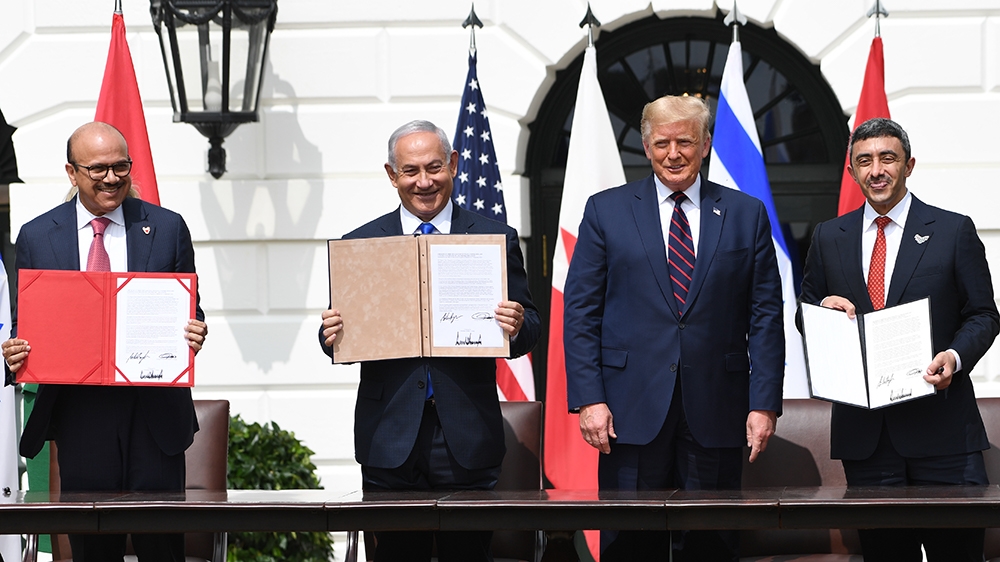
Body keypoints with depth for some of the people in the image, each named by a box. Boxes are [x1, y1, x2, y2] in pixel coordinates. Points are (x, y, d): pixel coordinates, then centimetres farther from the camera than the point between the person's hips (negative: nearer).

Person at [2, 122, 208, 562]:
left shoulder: (168, 228, 7)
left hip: (155, 410, 0)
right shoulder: (36, 237, 7)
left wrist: (194, 334, -12)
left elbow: (189, 313, 11)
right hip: (79, 410, 0)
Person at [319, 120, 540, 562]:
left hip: (467, 438, -1)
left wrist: (518, 327, -16)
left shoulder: (496, 240, 7)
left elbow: (528, 330, 7)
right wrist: (332, 335, -13)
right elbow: (341, 337, 10)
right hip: (390, 438, 1)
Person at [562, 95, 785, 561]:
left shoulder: (746, 215, 8)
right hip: (632, 411, -1)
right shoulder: (606, 211, 6)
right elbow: (580, 312, 3)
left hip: (715, 414, 1)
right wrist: (588, 399, -6)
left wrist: (764, 403, -2)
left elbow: (765, 317, 6)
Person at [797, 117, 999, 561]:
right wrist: (824, 307, -5)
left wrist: (954, 356, -15)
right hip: (863, 430, 2)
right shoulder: (829, 237, 13)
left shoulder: (954, 231, 5)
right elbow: (805, 319, 18)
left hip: (940, 423, -2)